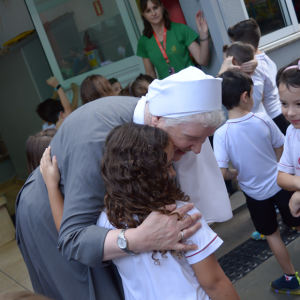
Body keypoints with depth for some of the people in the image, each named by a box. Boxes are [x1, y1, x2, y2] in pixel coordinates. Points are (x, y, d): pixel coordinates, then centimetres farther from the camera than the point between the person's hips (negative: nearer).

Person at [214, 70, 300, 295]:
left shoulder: (221, 134, -23)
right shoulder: (264, 120, -17)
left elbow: (222, 172, -27)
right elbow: (281, 149, -5)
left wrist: (237, 174, -6)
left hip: (255, 192, -1)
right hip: (280, 183, 1)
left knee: (272, 235, 19)